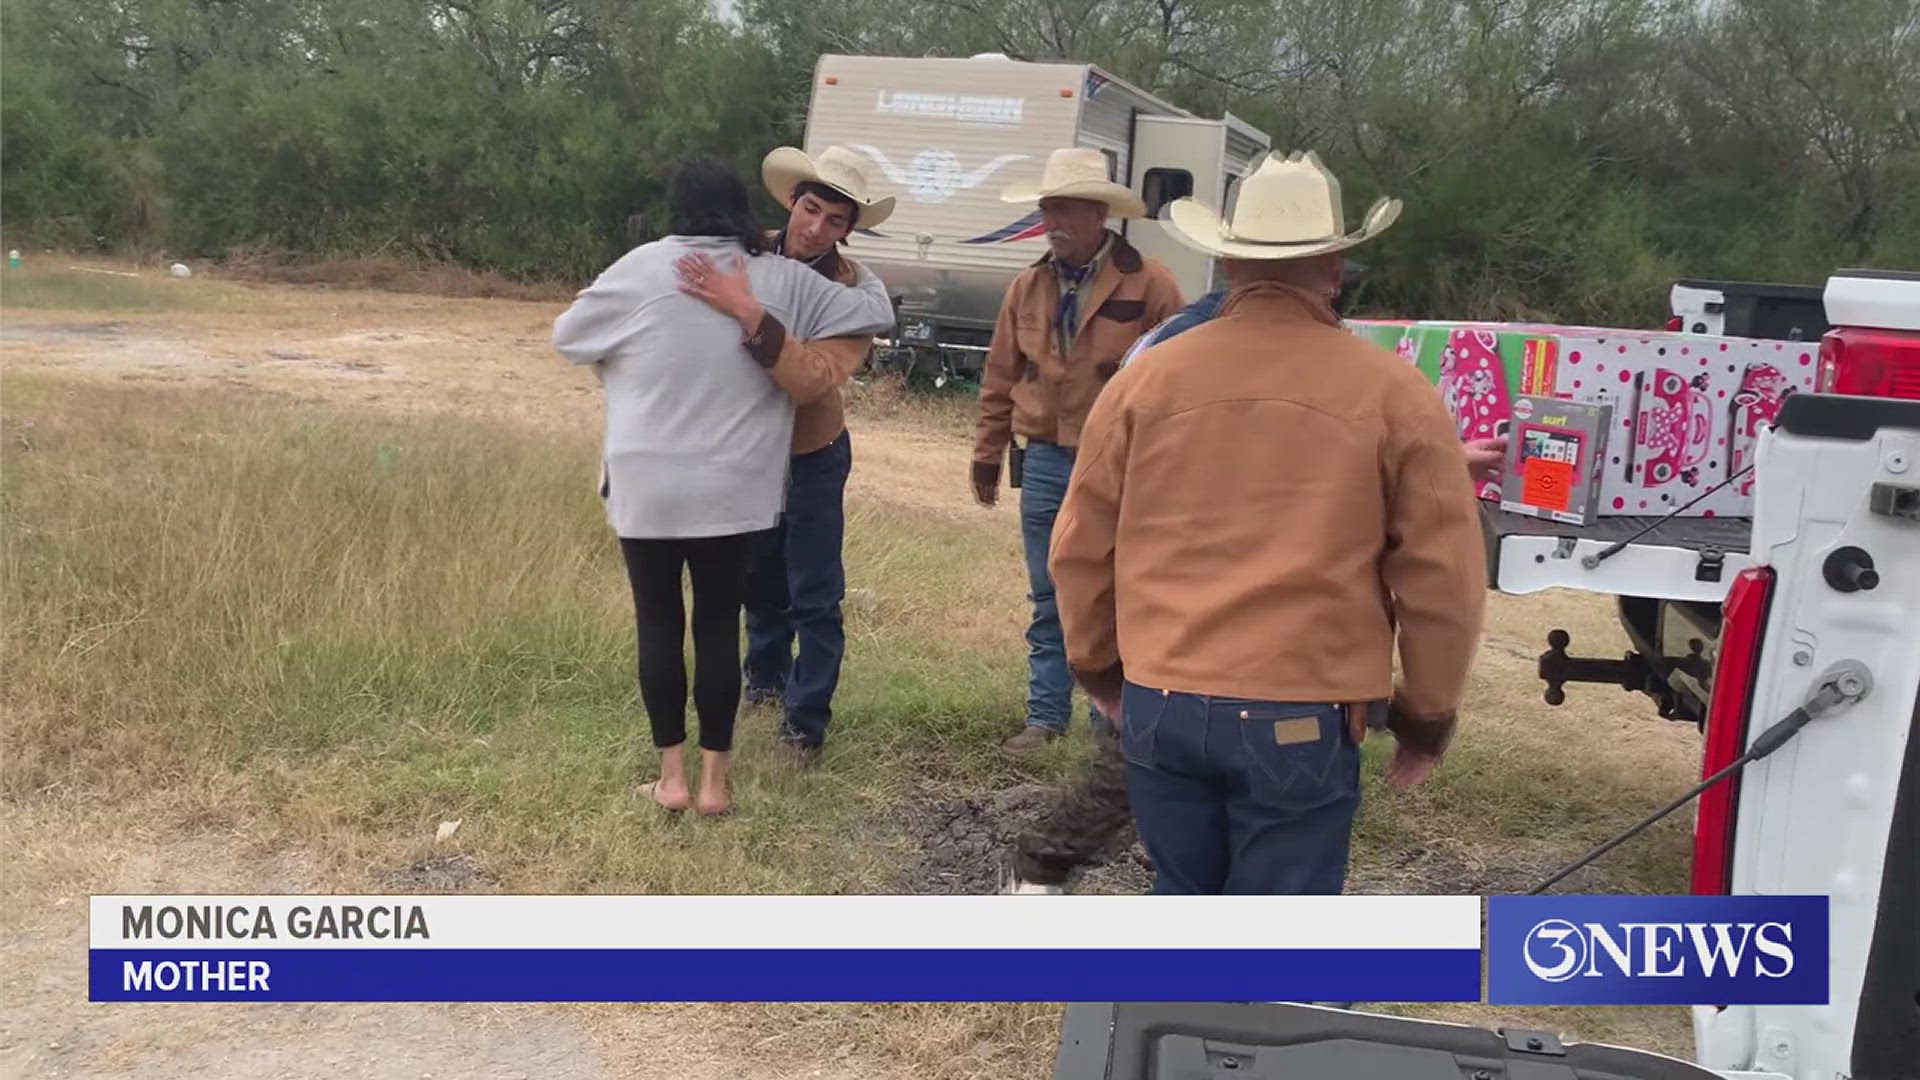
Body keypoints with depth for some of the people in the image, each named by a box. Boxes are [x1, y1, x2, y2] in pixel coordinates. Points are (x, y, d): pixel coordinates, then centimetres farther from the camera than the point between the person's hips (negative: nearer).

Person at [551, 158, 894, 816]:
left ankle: (672, 777, 15)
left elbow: (567, 337, 6)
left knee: (659, 624, 9)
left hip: (647, 488, -1)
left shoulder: (644, 269, -6)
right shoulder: (784, 280, -1)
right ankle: (714, 780, 14)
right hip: (735, 491, 1)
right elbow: (876, 313, 10)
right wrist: (862, 273, 30)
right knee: (720, 626, 9)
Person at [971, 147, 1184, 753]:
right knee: (1048, 604, 11)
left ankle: (1111, 722, 18)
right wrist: (987, 454, 15)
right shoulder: (1028, 287, 7)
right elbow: (1001, 377, 13)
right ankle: (1047, 716, 21)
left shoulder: (1149, 286, -8)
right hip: (1045, 463, 4)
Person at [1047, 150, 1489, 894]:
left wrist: (1097, 665, 25)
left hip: (1160, 705, 3)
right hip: (1301, 720, -3)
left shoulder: (1147, 377, 3)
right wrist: (1428, 712, 13)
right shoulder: (1393, 394, -4)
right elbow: (1442, 577, -1)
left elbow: (1081, 549, 10)